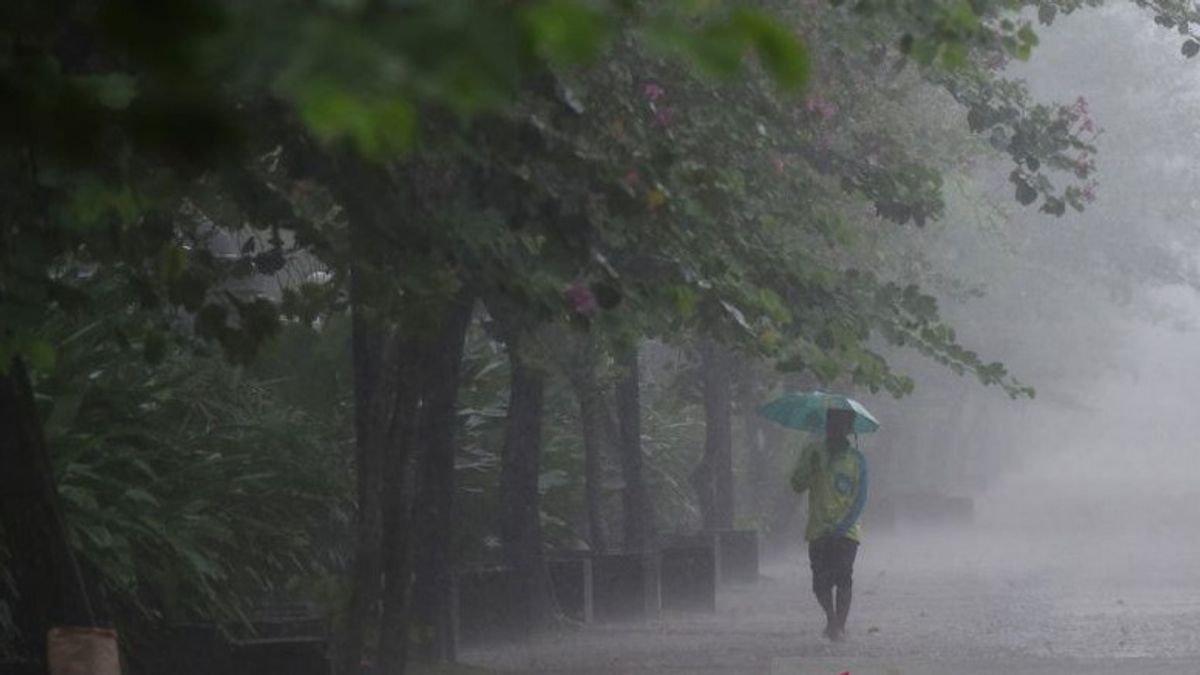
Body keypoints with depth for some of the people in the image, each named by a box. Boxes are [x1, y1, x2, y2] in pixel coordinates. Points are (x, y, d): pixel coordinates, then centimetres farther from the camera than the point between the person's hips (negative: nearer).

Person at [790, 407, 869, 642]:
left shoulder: (856, 459, 3)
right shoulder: (814, 452, 7)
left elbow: (860, 499, -2)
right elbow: (797, 486, 6)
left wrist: (843, 526, -13)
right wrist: (811, 469, -14)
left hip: (846, 531, -1)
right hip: (819, 531, 1)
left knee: (843, 579, -11)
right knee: (821, 581, -3)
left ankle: (839, 625, 0)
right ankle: (831, 618, 21)